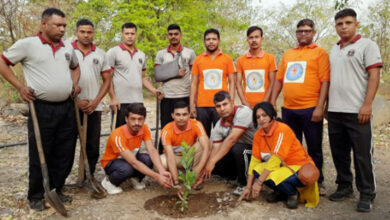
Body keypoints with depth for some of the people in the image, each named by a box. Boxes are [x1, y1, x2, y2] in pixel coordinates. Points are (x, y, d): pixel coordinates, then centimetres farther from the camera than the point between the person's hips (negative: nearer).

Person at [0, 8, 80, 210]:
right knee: (39, 155, 5)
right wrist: (20, 87, -8)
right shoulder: (27, 44, -4)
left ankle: (56, 190, 27)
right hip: (42, 109, -5)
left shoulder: (68, 48, 11)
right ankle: (35, 196, 22)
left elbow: (75, 67, 29)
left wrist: (75, 83, 11)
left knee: (64, 154, 10)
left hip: (67, 108, 5)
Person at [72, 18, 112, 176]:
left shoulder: (101, 54, 8)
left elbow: (107, 80, 8)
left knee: (92, 146, 8)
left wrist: (95, 101, -4)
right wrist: (76, 101, -10)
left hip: (94, 108, 2)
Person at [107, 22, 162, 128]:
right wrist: (113, 98, -13)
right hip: (120, 102, -5)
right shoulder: (113, 52, 0)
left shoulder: (141, 55, 16)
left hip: (138, 101, 5)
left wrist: (154, 90, 6)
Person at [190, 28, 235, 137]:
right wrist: (192, 104, 2)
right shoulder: (198, 60, 10)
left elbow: (231, 82, 6)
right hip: (202, 106, 1)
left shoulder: (227, 59, 7)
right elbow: (194, 84, 9)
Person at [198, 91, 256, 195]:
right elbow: (215, 149, -7)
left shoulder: (243, 112, -25)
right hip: (238, 153, 7)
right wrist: (204, 171, -18)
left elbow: (231, 140, -31)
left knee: (237, 148, -36)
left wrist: (212, 161, -30)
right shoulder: (219, 126, -4)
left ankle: (244, 184, -12)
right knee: (215, 164, -9)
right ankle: (240, 175, 14)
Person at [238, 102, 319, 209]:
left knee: (272, 177, -32)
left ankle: (293, 194, -1)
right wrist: (248, 187, -5)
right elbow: (255, 160, -2)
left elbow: (276, 159, -25)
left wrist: (259, 182, -24)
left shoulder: (283, 130, -21)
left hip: (301, 169, -6)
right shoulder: (258, 134, -1)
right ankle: (281, 192, 5)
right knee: (257, 170, -20)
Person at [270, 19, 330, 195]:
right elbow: (279, 79, 16)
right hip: (288, 109, 5)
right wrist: (273, 102, 7)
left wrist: (319, 107, -15)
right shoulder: (287, 54, 16)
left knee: (314, 148, 6)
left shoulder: (320, 53, 2)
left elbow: (325, 81, -6)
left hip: (310, 109, -4)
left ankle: (317, 182, 21)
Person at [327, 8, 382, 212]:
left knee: (362, 154, 2)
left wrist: (367, 105, -17)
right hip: (334, 111, 6)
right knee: (339, 153, 12)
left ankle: (367, 194, 15)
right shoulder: (334, 49, 16)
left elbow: (374, 76, -9)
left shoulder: (367, 45, -1)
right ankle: (344, 186, 26)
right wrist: (327, 104, 13)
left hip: (357, 111, -6)